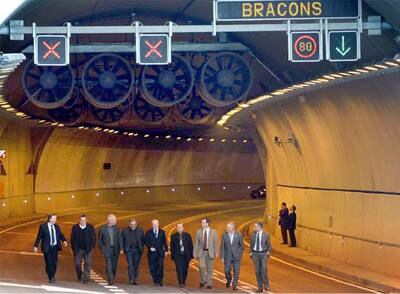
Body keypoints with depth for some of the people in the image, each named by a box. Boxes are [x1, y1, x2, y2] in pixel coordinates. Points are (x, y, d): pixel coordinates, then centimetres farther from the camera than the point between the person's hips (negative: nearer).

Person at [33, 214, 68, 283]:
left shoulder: (56, 227, 10)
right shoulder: (43, 226, -4)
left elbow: (60, 235, 8)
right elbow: (39, 237, -4)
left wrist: (64, 241, -12)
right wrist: (36, 246, -8)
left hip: (55, 247, 4)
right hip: (47, 248, -4)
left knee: (54, 263, 5)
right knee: (49, 263, -6)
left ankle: (52, 277, 23)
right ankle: (50, 278, 6)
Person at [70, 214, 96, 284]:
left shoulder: (90, 227, 1)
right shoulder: (75, 227, 3)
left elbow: (93, 238, 5)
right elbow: (72, 238, 6)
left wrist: (92, 246, -4)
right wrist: (73, 247, 0)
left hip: (88, 249, -1)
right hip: (78, 249, 1)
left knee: (87, 264, -3)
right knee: (77, 263, 1)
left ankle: (86, 279, 0)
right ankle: (80, 277, 22)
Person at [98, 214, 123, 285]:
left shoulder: (116, 228, 4)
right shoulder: (102, 228, -2)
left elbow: (119, 239, 3)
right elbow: (99, 240, 5)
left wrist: (121, 249, -5)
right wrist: (102, 248, -1)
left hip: (115, 249, 3)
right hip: (107, 249, -3)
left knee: (114, 265, 6)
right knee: (109, 264, -14)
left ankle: (112, 279, 19)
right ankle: (110, 280, -19)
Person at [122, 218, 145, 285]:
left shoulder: (140, 230, 6)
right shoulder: (125, 231, 2)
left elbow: (143, 240, 10)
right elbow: (122, 241, 6)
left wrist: (141, 248, 2)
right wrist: (124, 249, -2)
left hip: (137, 250, 2)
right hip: (129, 250, -2)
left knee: (136, 265, 4)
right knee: (130, 264, -12)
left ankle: (135, 280, 10)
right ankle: (131, 279, -14)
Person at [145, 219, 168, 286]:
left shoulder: (162, 232, 10)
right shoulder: (148, 232, 5)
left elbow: (164, 242, 11)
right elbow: (146, 241, 2)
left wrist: (166, 250, 6)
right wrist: (150, 247, -13)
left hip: (160, 253, 0)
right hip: (152, 252, 0)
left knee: (160, 267, -9)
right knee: (152, 268, -1)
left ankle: (160, 280, 2)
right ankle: (155, 281, 7)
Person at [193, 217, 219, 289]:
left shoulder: (214, 232, 0)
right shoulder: (198, 232, 3)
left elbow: (216, 243, 2)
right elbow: (196, 243, 5)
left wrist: (216, 253, -2)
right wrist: (195, 253, 1)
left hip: (210, 252, 0)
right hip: (201, 252, 0)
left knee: (209, 269, 3)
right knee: (201, 266, -16)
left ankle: (209, 284, 12)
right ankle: (203, 280, 5)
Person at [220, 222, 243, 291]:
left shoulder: (239, 235, -4)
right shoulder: (224, 235, -1)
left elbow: (241, 246, 5)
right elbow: (222, 247, 1)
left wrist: (240, 255, 2)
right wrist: (222, 257, -3)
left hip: (236, 256, -1)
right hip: (228, 256, 1)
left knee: (236, 271, -2)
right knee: (227, 271, -2)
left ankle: (234, 286, 7)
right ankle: (228, 280, 28)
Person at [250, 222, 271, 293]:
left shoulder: (266, 234, -4)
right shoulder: (253, 234, 2)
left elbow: (268, 245, 5)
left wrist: (268, 253, -1)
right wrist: (251, 252, 7)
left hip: (263, 253, -2)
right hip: (255, 253, 2)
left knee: (264, 270, -11)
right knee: (257, 271, 2)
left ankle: (266, 286, 4)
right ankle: (260, 287, 8)